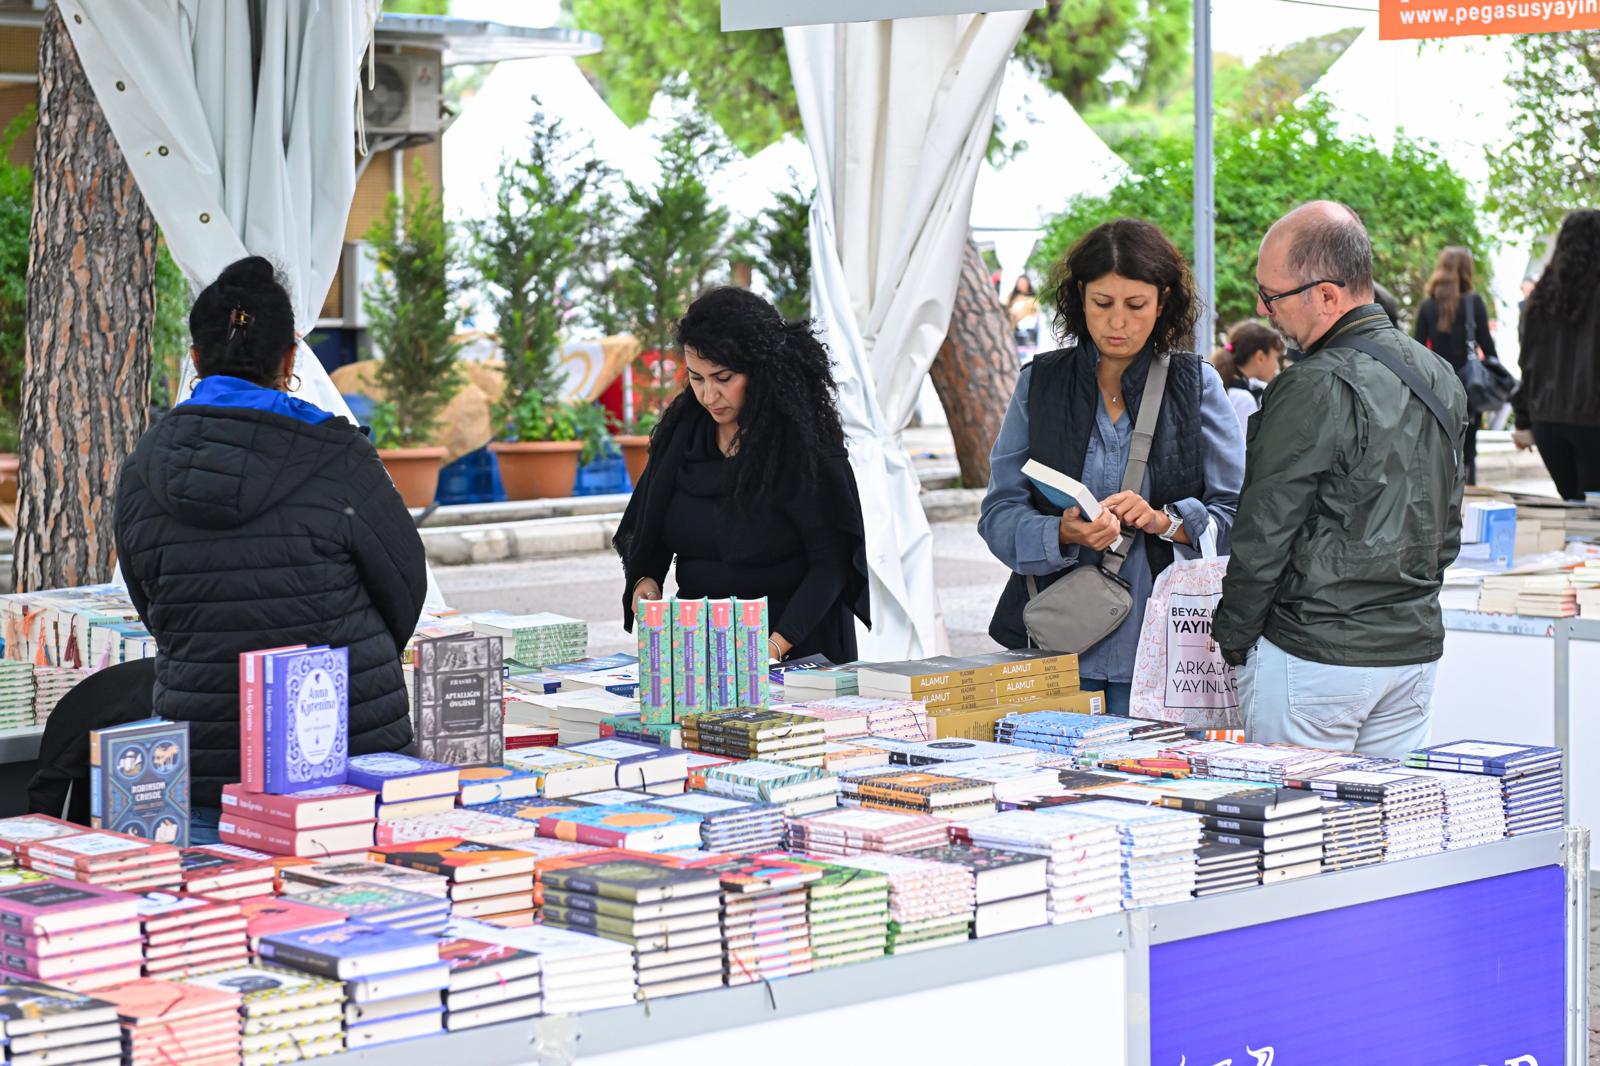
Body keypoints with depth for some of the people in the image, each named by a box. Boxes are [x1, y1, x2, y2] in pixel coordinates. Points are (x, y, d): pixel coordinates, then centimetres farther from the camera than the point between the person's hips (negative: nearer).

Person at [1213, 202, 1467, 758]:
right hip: (1416, 646, 8)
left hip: (1316, 657, -8)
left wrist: (1232, 636, -1)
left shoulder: (1313, 391, -18)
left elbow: (1264, 532, -13)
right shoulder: (1440, 377, 8)